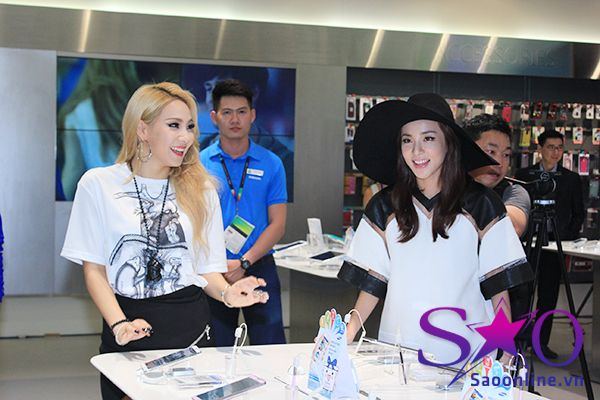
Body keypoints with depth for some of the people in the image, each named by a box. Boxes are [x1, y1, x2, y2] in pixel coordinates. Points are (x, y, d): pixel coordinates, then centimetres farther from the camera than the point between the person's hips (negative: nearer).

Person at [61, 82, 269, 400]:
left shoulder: (200, 190, 7)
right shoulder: (98, 184, 0)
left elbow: (208, 269, 7)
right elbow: (94, 268, -2)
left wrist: (226, 293, -15)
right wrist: (119, 324, -17)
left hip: (190, 328, 2)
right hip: (128, 337, -2)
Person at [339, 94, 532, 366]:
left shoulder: (481, 206, -1)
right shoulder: (383, 208, 5)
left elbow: (498, 286, 0)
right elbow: (372, 282, 6)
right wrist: (347, 334, -5)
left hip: (467, 352, -1)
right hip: (398, 351, 2)